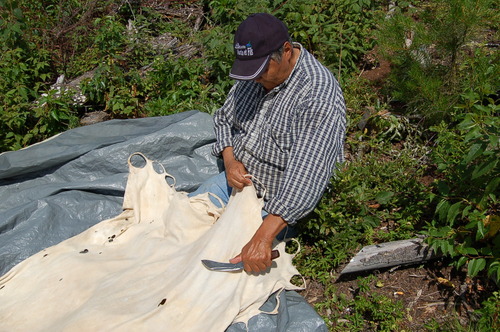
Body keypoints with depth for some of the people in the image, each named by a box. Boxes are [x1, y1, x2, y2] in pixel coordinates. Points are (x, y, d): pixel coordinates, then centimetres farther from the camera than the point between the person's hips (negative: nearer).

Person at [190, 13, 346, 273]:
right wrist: (229, 160, -11)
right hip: (235, 181, 7)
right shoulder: (253, 75, -4)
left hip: (275, 205, -7)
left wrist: (263, 237, -45)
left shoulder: (320, 95, -28)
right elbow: (223, 118, 11)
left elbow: (306, 173, -37)